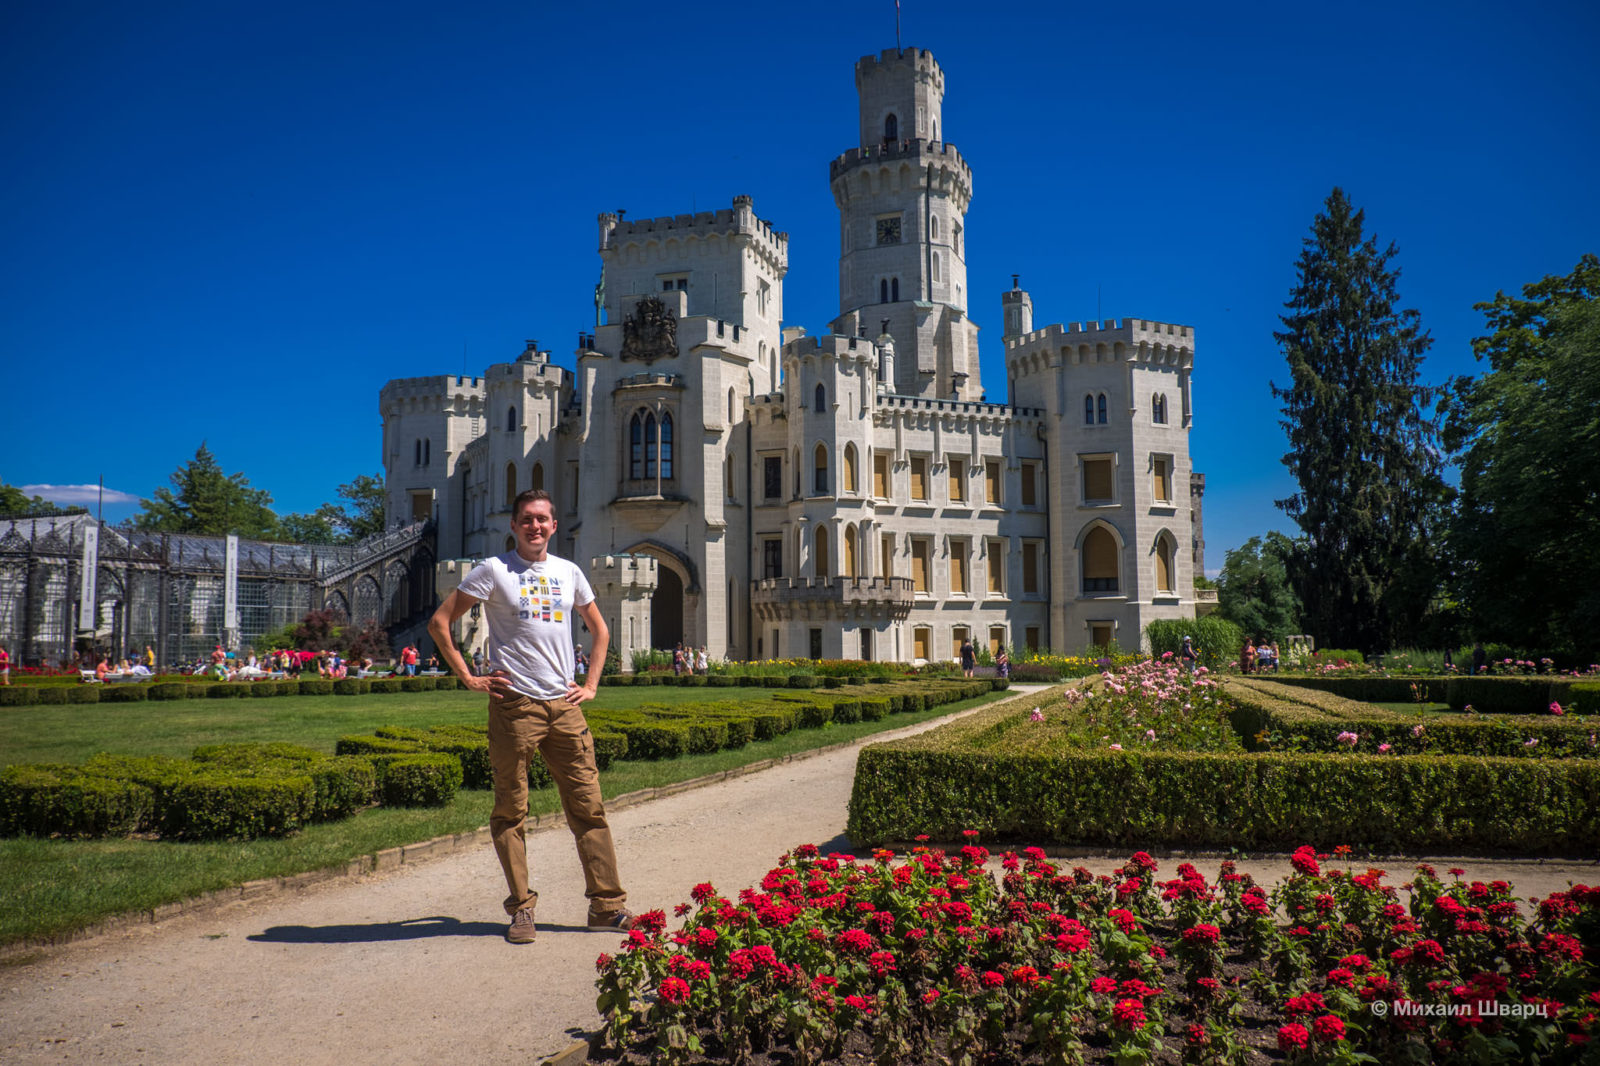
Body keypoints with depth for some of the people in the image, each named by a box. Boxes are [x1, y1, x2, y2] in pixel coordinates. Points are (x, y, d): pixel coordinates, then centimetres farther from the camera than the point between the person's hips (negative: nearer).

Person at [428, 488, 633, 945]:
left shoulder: (569, 573, 13)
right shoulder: (493, 571, 0)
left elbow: (599, 629, 26)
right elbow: (439, 622, 0)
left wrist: (591, 683, 15)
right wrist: (468, 677, -4)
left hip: (565, 706, 4)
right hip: (514, 705, -3)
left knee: (588, 807, 4)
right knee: (511, 812, 2)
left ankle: (607, 906, 12)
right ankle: (521, 909, 14)